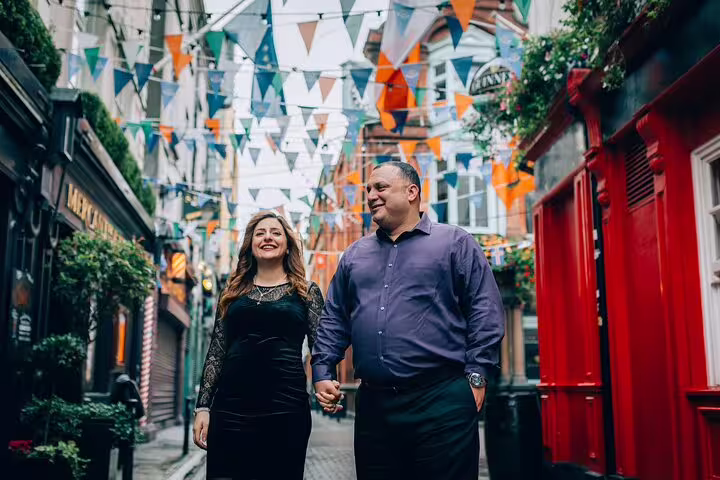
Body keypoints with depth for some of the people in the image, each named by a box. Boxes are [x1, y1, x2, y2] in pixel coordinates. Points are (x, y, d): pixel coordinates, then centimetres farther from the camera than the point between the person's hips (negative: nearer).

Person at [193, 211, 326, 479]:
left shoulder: (307, 292, 9)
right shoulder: (233, 293, 14)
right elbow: (216, 352, 13)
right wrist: (203, 407, 5)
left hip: (286, 407, -1)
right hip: (231, 406, 2)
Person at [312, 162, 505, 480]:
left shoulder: (455, 244, 3)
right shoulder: (354, 255, 17)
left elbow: (485, 312, -2)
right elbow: (334, 320, 20)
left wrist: (476, 376, -8)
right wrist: (322, 372, 9)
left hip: (442, 402, -4)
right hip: (373, 404, 5)